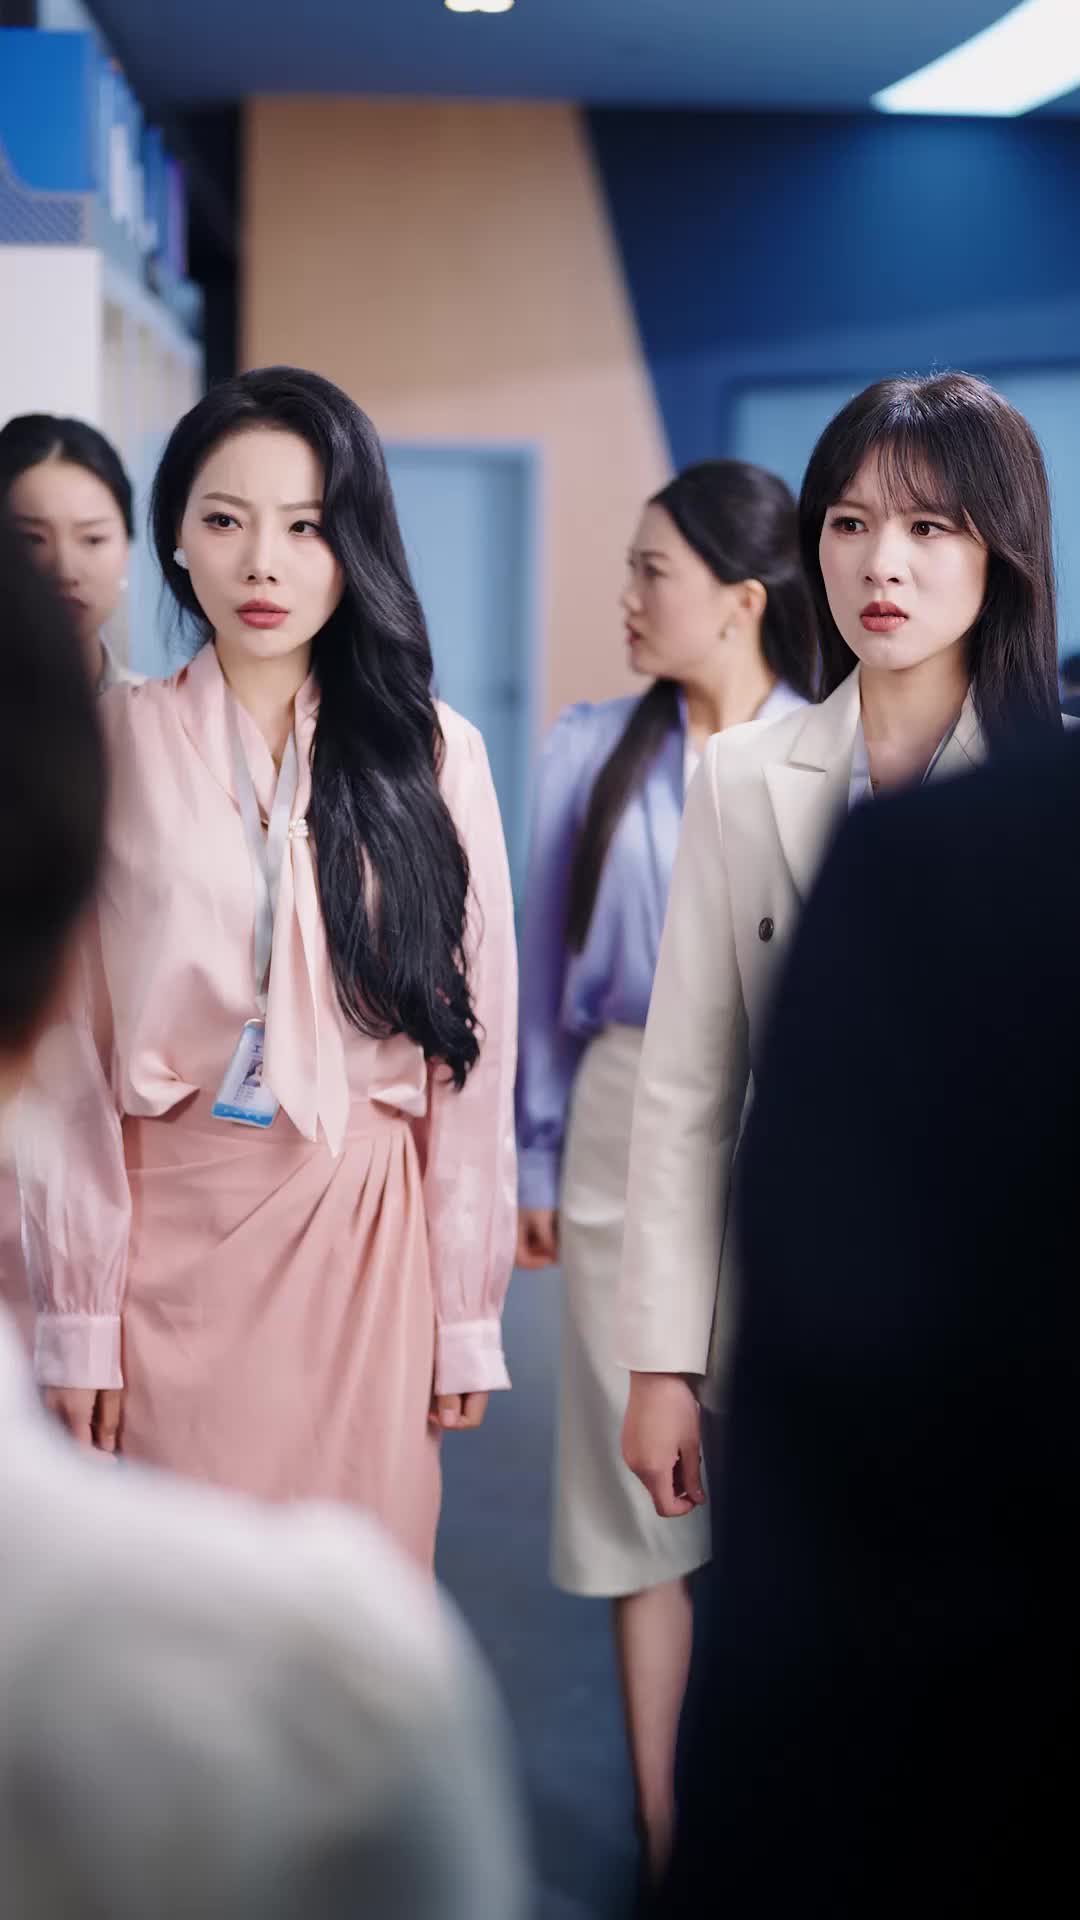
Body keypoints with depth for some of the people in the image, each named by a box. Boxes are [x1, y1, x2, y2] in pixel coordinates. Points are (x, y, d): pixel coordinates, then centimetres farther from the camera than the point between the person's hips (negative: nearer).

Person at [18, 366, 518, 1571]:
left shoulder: (434, 754, 3)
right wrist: (77, 1313, -5)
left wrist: (467, 1311, 3)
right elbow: (65, 1048, -1)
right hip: (170, 1234, -1)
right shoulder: (105, 747, 0)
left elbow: (474, 1042, 4)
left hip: (368, 1240, 1)